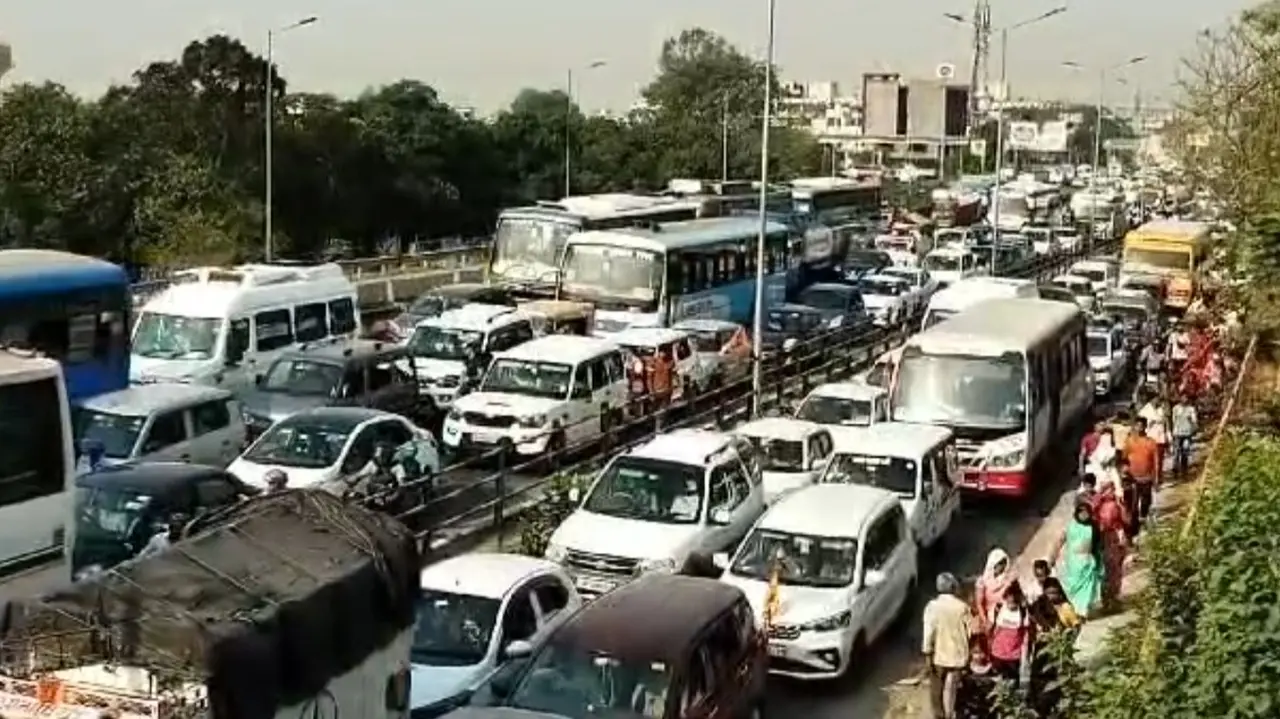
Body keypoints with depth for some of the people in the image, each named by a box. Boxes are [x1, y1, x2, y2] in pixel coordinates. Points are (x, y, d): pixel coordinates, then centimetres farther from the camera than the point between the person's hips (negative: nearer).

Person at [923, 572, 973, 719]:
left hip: (938, 655, -1)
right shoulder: (962, 607, -8)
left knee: (937, 689, 17)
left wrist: (928, 653, -8)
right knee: (950, 689, 10)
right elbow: (970, 630, -3)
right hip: (957, 654, 1)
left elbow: (929, 631, -15)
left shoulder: (932, 606, -13)